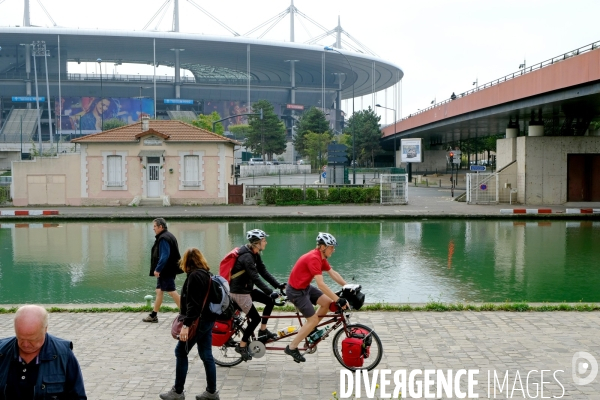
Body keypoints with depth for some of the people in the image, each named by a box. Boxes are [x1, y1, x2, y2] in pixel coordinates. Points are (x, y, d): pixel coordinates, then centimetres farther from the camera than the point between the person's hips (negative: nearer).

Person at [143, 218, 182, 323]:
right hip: (167, 270, 11)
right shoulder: (169, 236, 15)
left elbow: (164, 256, -25)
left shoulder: (163, 238, -17)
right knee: (159, 291, 13)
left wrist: (158, 269, -22)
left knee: (172, 291, -6)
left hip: (166, 271, -11)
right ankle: (154, 315, 20)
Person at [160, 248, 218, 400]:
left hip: (198, 321, -9)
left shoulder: (194, 276, -16)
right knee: (206, 355, 11)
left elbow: (193, 303, -23)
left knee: (181, 353, 3)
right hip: (207, 319, 9)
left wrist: (186, 324, -24)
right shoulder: (206, 274, 12)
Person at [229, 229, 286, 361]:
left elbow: (264, 272, 5)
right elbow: (256, 278, -31)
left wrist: (278, 285, -4)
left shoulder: (255, 255, 4)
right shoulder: (247, 257, -26)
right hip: (239, 292, -9)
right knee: (255, 318, -6)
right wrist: (270, 292, -33)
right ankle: (242, 345, 8)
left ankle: (263, 331, 15)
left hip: (247, 289, 9)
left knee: (270, 301, 4)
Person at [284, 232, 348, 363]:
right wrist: (338, 300, -32)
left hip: (305, 287, 9)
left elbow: (333, 274, 6)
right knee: (313, 319, -5)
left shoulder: (321, 257, 2)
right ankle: (292, 347, 5)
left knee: (327, 302, 1)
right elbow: (321, 284, -33)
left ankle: (311, 329, 18)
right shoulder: (314, 258, -28)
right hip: (296, 291, -9)